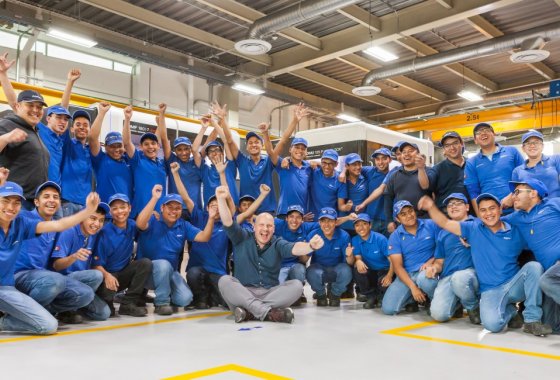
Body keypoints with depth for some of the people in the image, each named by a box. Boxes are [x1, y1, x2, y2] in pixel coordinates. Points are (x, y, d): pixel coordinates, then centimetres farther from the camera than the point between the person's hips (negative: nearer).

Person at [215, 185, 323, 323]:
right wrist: (221, 199, -28)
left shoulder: (278, 244, 6)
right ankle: (267, 312, -39)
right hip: (243, 293, -1)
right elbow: (228, 223, -11)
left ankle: (249, 311, -31)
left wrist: (311, 246, -40)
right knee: (224, 281, -29)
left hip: (271, 293, 1)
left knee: (296, 285, -23)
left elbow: (294, 248, -16)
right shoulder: (242, 239, 6)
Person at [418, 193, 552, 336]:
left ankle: (532, 320, -15)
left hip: (515, 285, 2)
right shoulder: (473, 229, 5)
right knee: (492, 323, -29)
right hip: (491, 291, -1)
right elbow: (445, 223, 0)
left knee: (534, 266, -28)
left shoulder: (515, 231, 5)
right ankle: (510, 311, 9)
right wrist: (431, 207, -16)